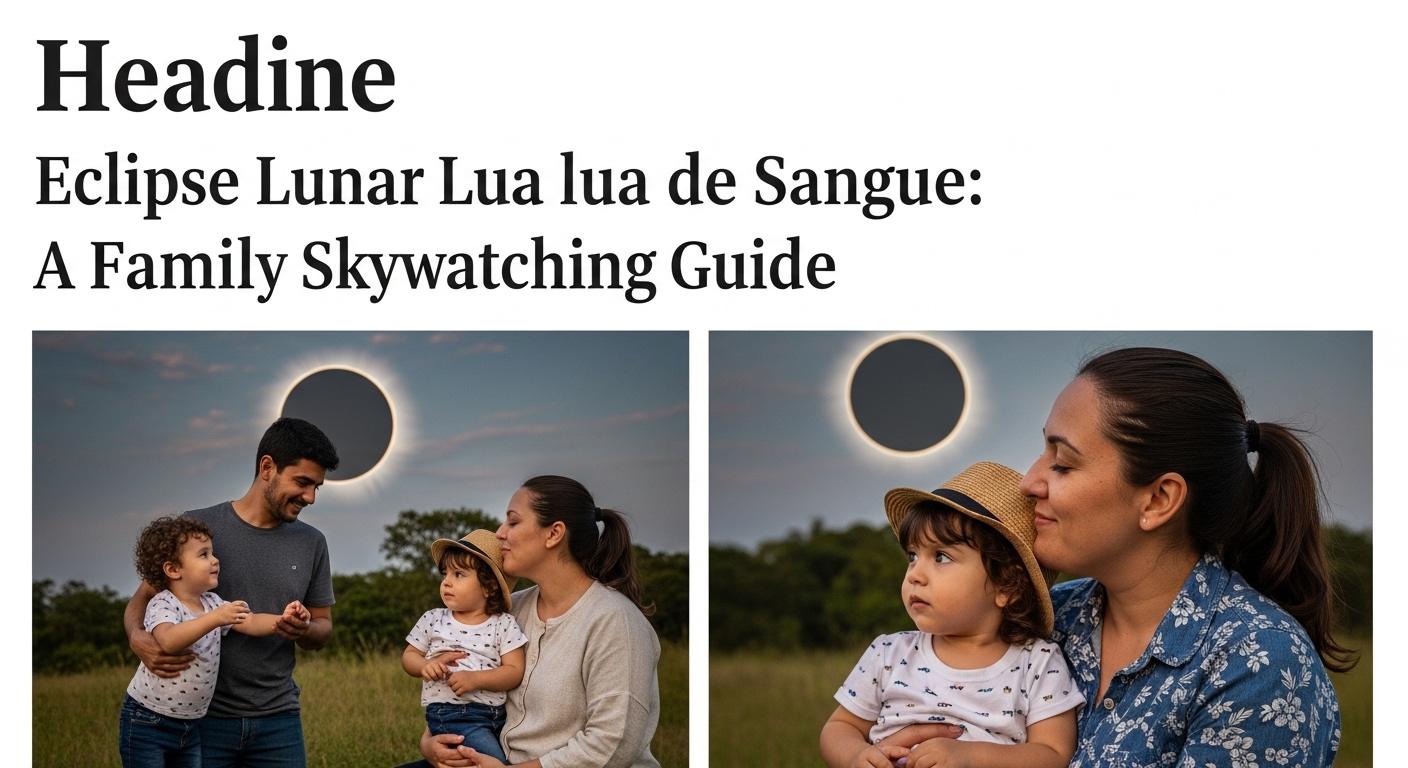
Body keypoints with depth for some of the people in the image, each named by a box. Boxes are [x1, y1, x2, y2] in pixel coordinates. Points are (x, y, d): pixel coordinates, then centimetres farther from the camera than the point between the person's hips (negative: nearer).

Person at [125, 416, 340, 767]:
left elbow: (323, 627, 14)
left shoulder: (312, 544, 7)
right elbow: (140, 602, 2)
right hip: (203, 714, -3)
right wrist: (138, 638, -21)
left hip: (277, 720, 3)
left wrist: (305, 630, -10)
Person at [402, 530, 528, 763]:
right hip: (449, 714, -2)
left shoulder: (504, 624, 4)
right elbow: (409, 656, 16)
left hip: (497, 715, 2)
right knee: (495, 760, -22)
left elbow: (515, 671, -2)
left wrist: (475, 678, -17)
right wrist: (425, 666, -7)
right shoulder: (433, 619, 9)